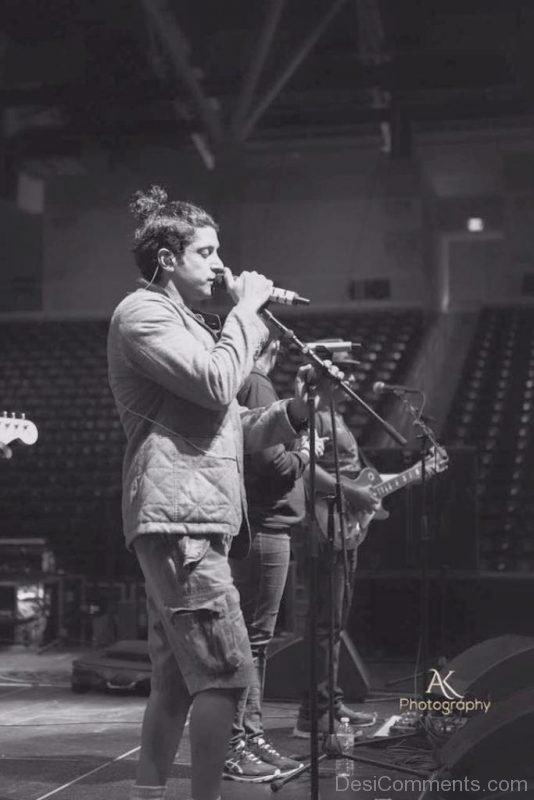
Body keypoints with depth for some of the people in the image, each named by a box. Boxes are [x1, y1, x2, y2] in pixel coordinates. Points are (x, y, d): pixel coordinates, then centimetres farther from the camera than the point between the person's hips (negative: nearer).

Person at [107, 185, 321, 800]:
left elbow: (233, 429, 23)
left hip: (189, 521, 10)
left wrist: (293, 409, 6)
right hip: (178, 517, -10)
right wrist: (246, 309, -7)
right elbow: (217, 386, -19)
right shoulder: (142, 312, -4)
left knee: (175, 680, 11)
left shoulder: (185, 322, 26)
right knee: (225, 673, -13)